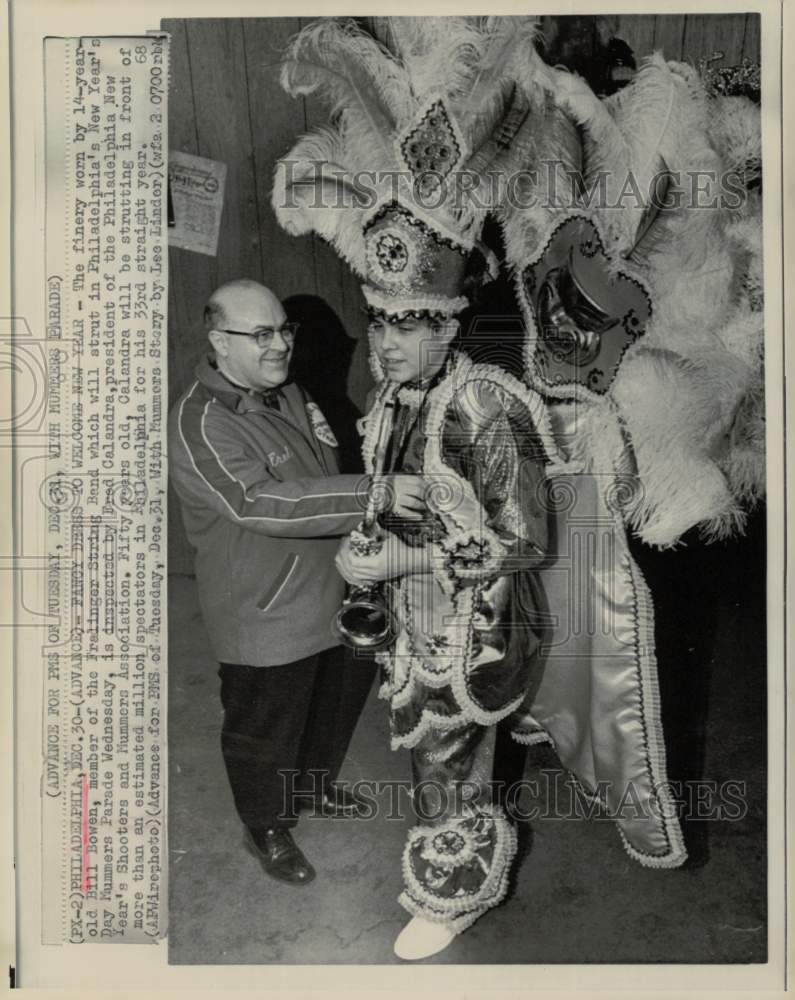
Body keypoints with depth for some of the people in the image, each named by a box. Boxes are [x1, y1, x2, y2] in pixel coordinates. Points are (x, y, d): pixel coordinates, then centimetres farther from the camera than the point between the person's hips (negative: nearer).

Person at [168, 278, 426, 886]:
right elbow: (260, 503, -35)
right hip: (266, 615, -8)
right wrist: (372, 496, -41)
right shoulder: (201, 424, -22)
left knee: (339, 701, 26)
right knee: (267, 729, 12)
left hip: (333, 596, 8)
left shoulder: (288, 393, 6)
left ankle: (315, 785, 52)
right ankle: (268, 828, 38)